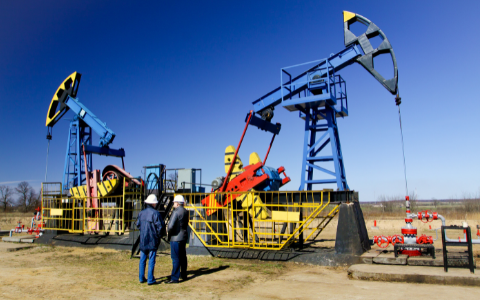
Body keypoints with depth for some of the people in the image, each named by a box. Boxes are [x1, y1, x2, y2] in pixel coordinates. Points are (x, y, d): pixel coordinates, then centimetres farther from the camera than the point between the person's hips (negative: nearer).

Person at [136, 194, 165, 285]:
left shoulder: (141, 213, 4)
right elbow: (160, 226, -15)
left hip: (143, 240, 5)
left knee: (142, 260, 15)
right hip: (152, 240, -5)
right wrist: (159, 235, -1)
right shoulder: (155, 213, -14)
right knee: (151, 260, 1)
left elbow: (138, 224, 13)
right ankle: (150, 280, 4)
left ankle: (141, 278, 21)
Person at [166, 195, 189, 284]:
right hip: (183, 237, 8)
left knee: (176, 258, -4)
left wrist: (169, 234, -5)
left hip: (176, 237, -8)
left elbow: (171, 225, -22)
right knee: (182, 256, 18)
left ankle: (175, 278, 0)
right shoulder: (186, 212, 8)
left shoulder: (176, 212, -17)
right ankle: (184, 275, 29)